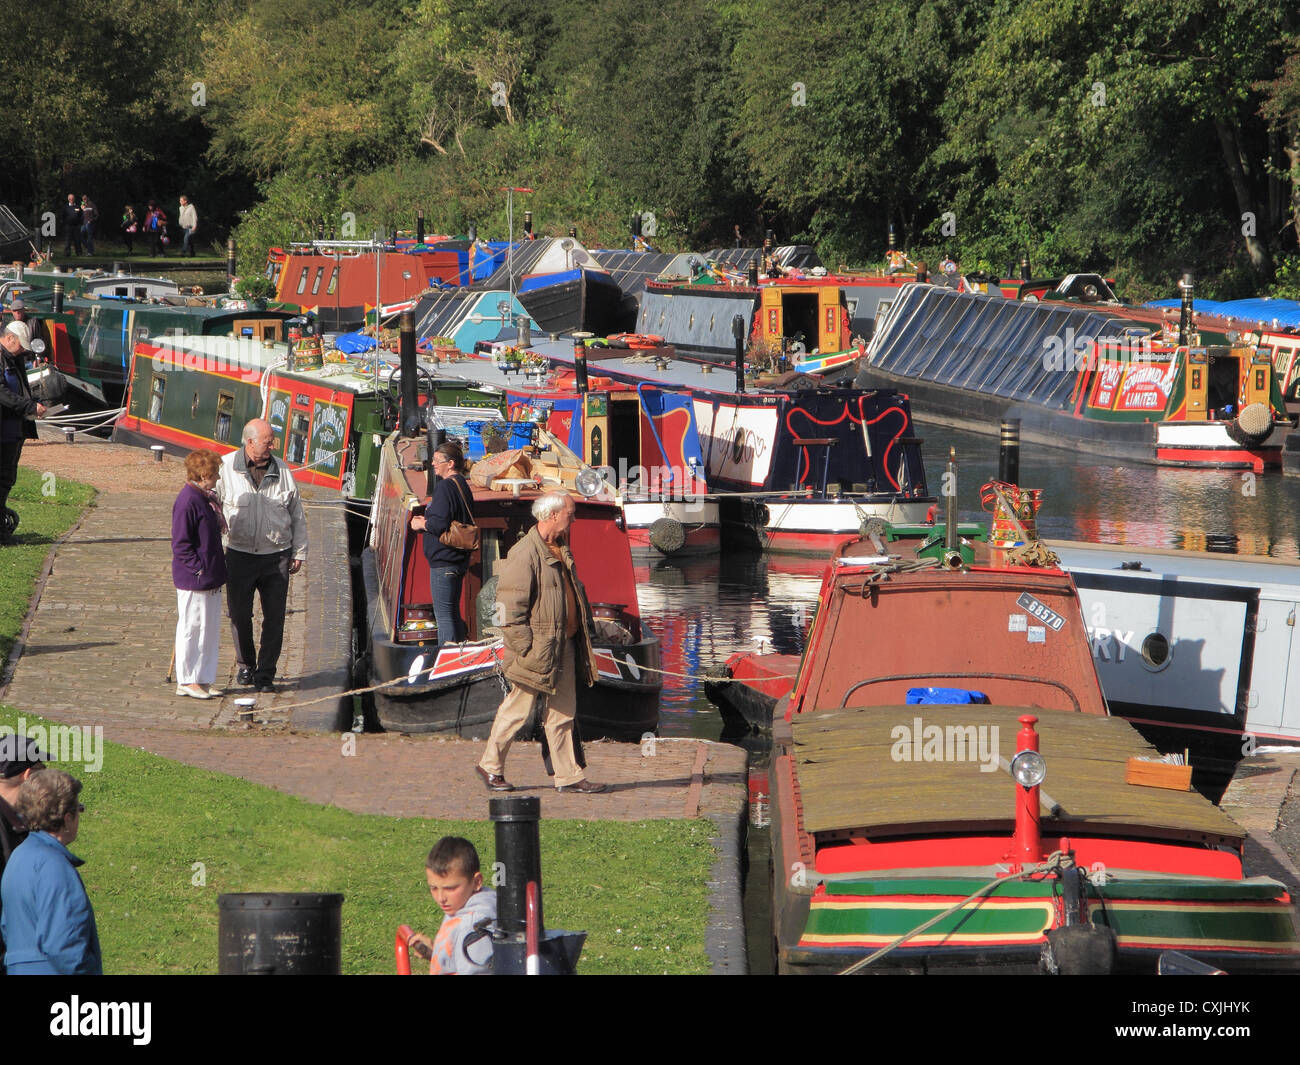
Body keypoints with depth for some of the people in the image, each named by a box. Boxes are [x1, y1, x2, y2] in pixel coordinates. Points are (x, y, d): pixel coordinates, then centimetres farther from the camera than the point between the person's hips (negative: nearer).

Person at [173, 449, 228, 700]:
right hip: (194, 580, -9)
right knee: (192, 628, -1)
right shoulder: (188, 502, -18)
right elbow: (180, 545, -18)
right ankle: (186, 681, 7)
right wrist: (199, 568, -19)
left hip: (210, 579, 9)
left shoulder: (207, 498, 12)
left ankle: (203, 679, 20)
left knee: (211, 629, 12)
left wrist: (216, 568, 14)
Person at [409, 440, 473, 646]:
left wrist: (421, 524, -6)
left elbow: (440, 524, -25)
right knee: (453, 614, 19)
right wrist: (427, 520, 17)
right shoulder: (462, 485, 14)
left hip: (443, 560, -10)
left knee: (444, 615, -6)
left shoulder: (445, 487, -17)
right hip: (459, 559, 10)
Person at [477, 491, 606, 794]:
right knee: (518, 708, 1)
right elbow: (510, 604, -17)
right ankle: (491, 766, 13)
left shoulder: (562, 551, 14)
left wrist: (585, 630, 16)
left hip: (564, 646, 8)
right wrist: (524, 647, -19)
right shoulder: (525, 553, -15)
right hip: (538, 647, -8)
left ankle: (568, 775, 11)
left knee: (563, 712, 8)